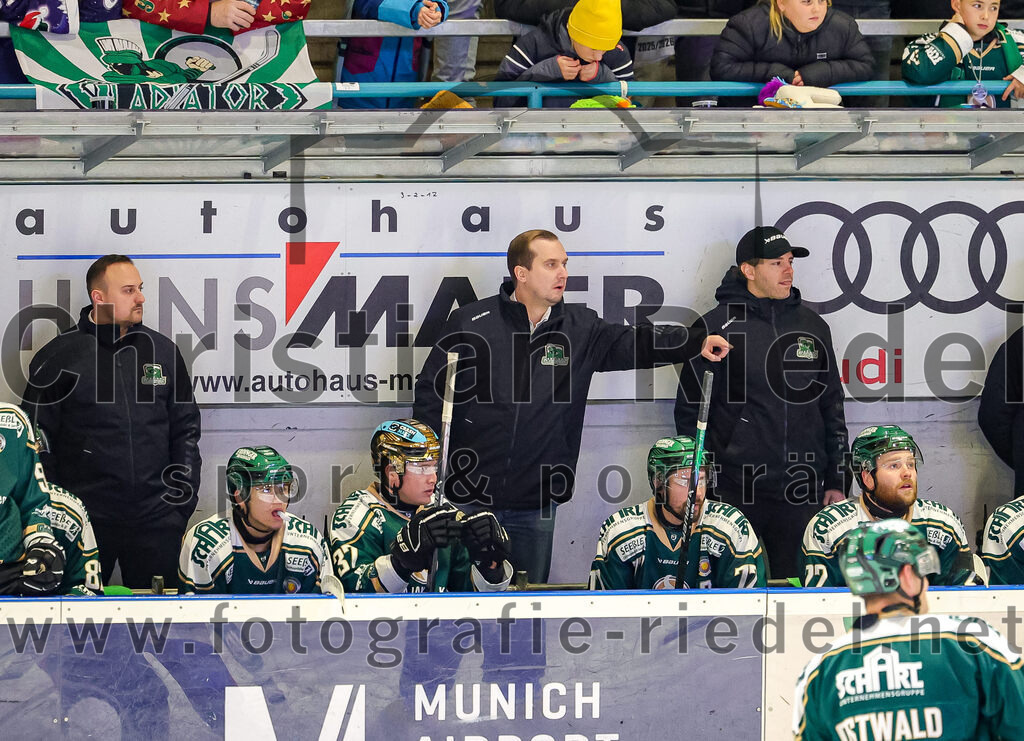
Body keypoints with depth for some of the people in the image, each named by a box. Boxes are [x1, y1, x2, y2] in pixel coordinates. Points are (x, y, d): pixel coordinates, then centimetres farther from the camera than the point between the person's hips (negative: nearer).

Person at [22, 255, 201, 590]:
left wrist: (182, 497, 7)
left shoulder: (162, 351, 10)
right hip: (85, 520, -2)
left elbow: (186, 429, 15)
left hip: (155, 519, 2)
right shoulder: (59, 357, 1)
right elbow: (37, 440, 3)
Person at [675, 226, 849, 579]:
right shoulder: (716, 326, 1)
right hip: (734, 494, -3)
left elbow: (832, 407, 17)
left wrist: (837, 482, 12)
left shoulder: (813, 327, 13)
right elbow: (690, 411, 4)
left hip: (802, 495, 3)